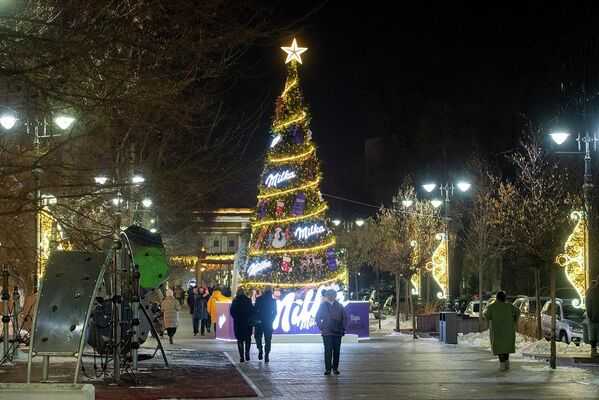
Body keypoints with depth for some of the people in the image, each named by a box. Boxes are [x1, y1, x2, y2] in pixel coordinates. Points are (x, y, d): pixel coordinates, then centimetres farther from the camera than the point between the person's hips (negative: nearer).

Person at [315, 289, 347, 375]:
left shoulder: (339, 306, 7)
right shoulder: (323, 306, 4)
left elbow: (345, 318, 12)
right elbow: (318, 318, 9)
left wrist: (343, 328, 4)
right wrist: (321, 328, 1)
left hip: (338, 332, 2)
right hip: (327, 333, -2)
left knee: (336, 351, 3)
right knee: (328, 351, -8)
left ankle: (335, 368, 11)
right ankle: (327, 369, -6)